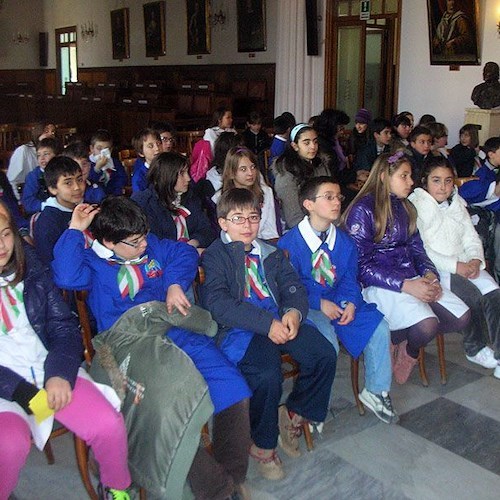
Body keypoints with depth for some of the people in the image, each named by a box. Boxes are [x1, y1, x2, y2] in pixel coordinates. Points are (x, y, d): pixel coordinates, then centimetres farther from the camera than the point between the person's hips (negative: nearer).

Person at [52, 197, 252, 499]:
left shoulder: (150, 245, 16)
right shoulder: (94, 263, 1)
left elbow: (185, 253, 19)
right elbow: (67, 276, -18)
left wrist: (175, 284, 3)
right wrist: (75, 230, -12)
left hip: (179, 335, 5)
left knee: (233, 390, -10)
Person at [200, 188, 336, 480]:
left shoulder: (271, 253, 23)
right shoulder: (215, 256, 3)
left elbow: (294, 287, 14)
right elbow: (218, 303, -12)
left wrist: (294, 311, -12)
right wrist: (267, 323, -21)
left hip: (281, 321, 6)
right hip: (240, 329, -5)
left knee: (325, 354, -18)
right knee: (268, 375, -31)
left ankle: (295, 414, 8)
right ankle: (263, 445, -2)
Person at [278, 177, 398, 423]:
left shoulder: (344, 241, 6)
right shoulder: (290, 242, -11)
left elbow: (349, 279, 9)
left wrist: (351, 303, -12)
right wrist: (320, 303, -20)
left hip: (338, 303, 6)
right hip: (307, 307, -6)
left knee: (379, 326, -11)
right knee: (328, 342, -32)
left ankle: (375, 391, 9)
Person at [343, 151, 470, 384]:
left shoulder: (404, 207, 16)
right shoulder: (362, 210, -8)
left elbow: (416, 247, 16)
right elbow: (362, 264, -14)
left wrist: (429, 273, -5)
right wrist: (406, 285, -20)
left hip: (412, 278, 8)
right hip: (379, 284, -7)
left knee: (461, 316, -10)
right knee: (427, 323, -29)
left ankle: (402, 338, 10)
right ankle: (400, 341, 6)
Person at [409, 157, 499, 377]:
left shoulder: (457, 204, 18)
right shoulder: (415, 206, -4)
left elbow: (471, 238, 15)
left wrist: (475, 260, -8)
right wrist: (455, 266, -19)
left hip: (464, 265, 6)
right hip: (435, 270, -6)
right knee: (474, 296, -26)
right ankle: (474, 349, -3)